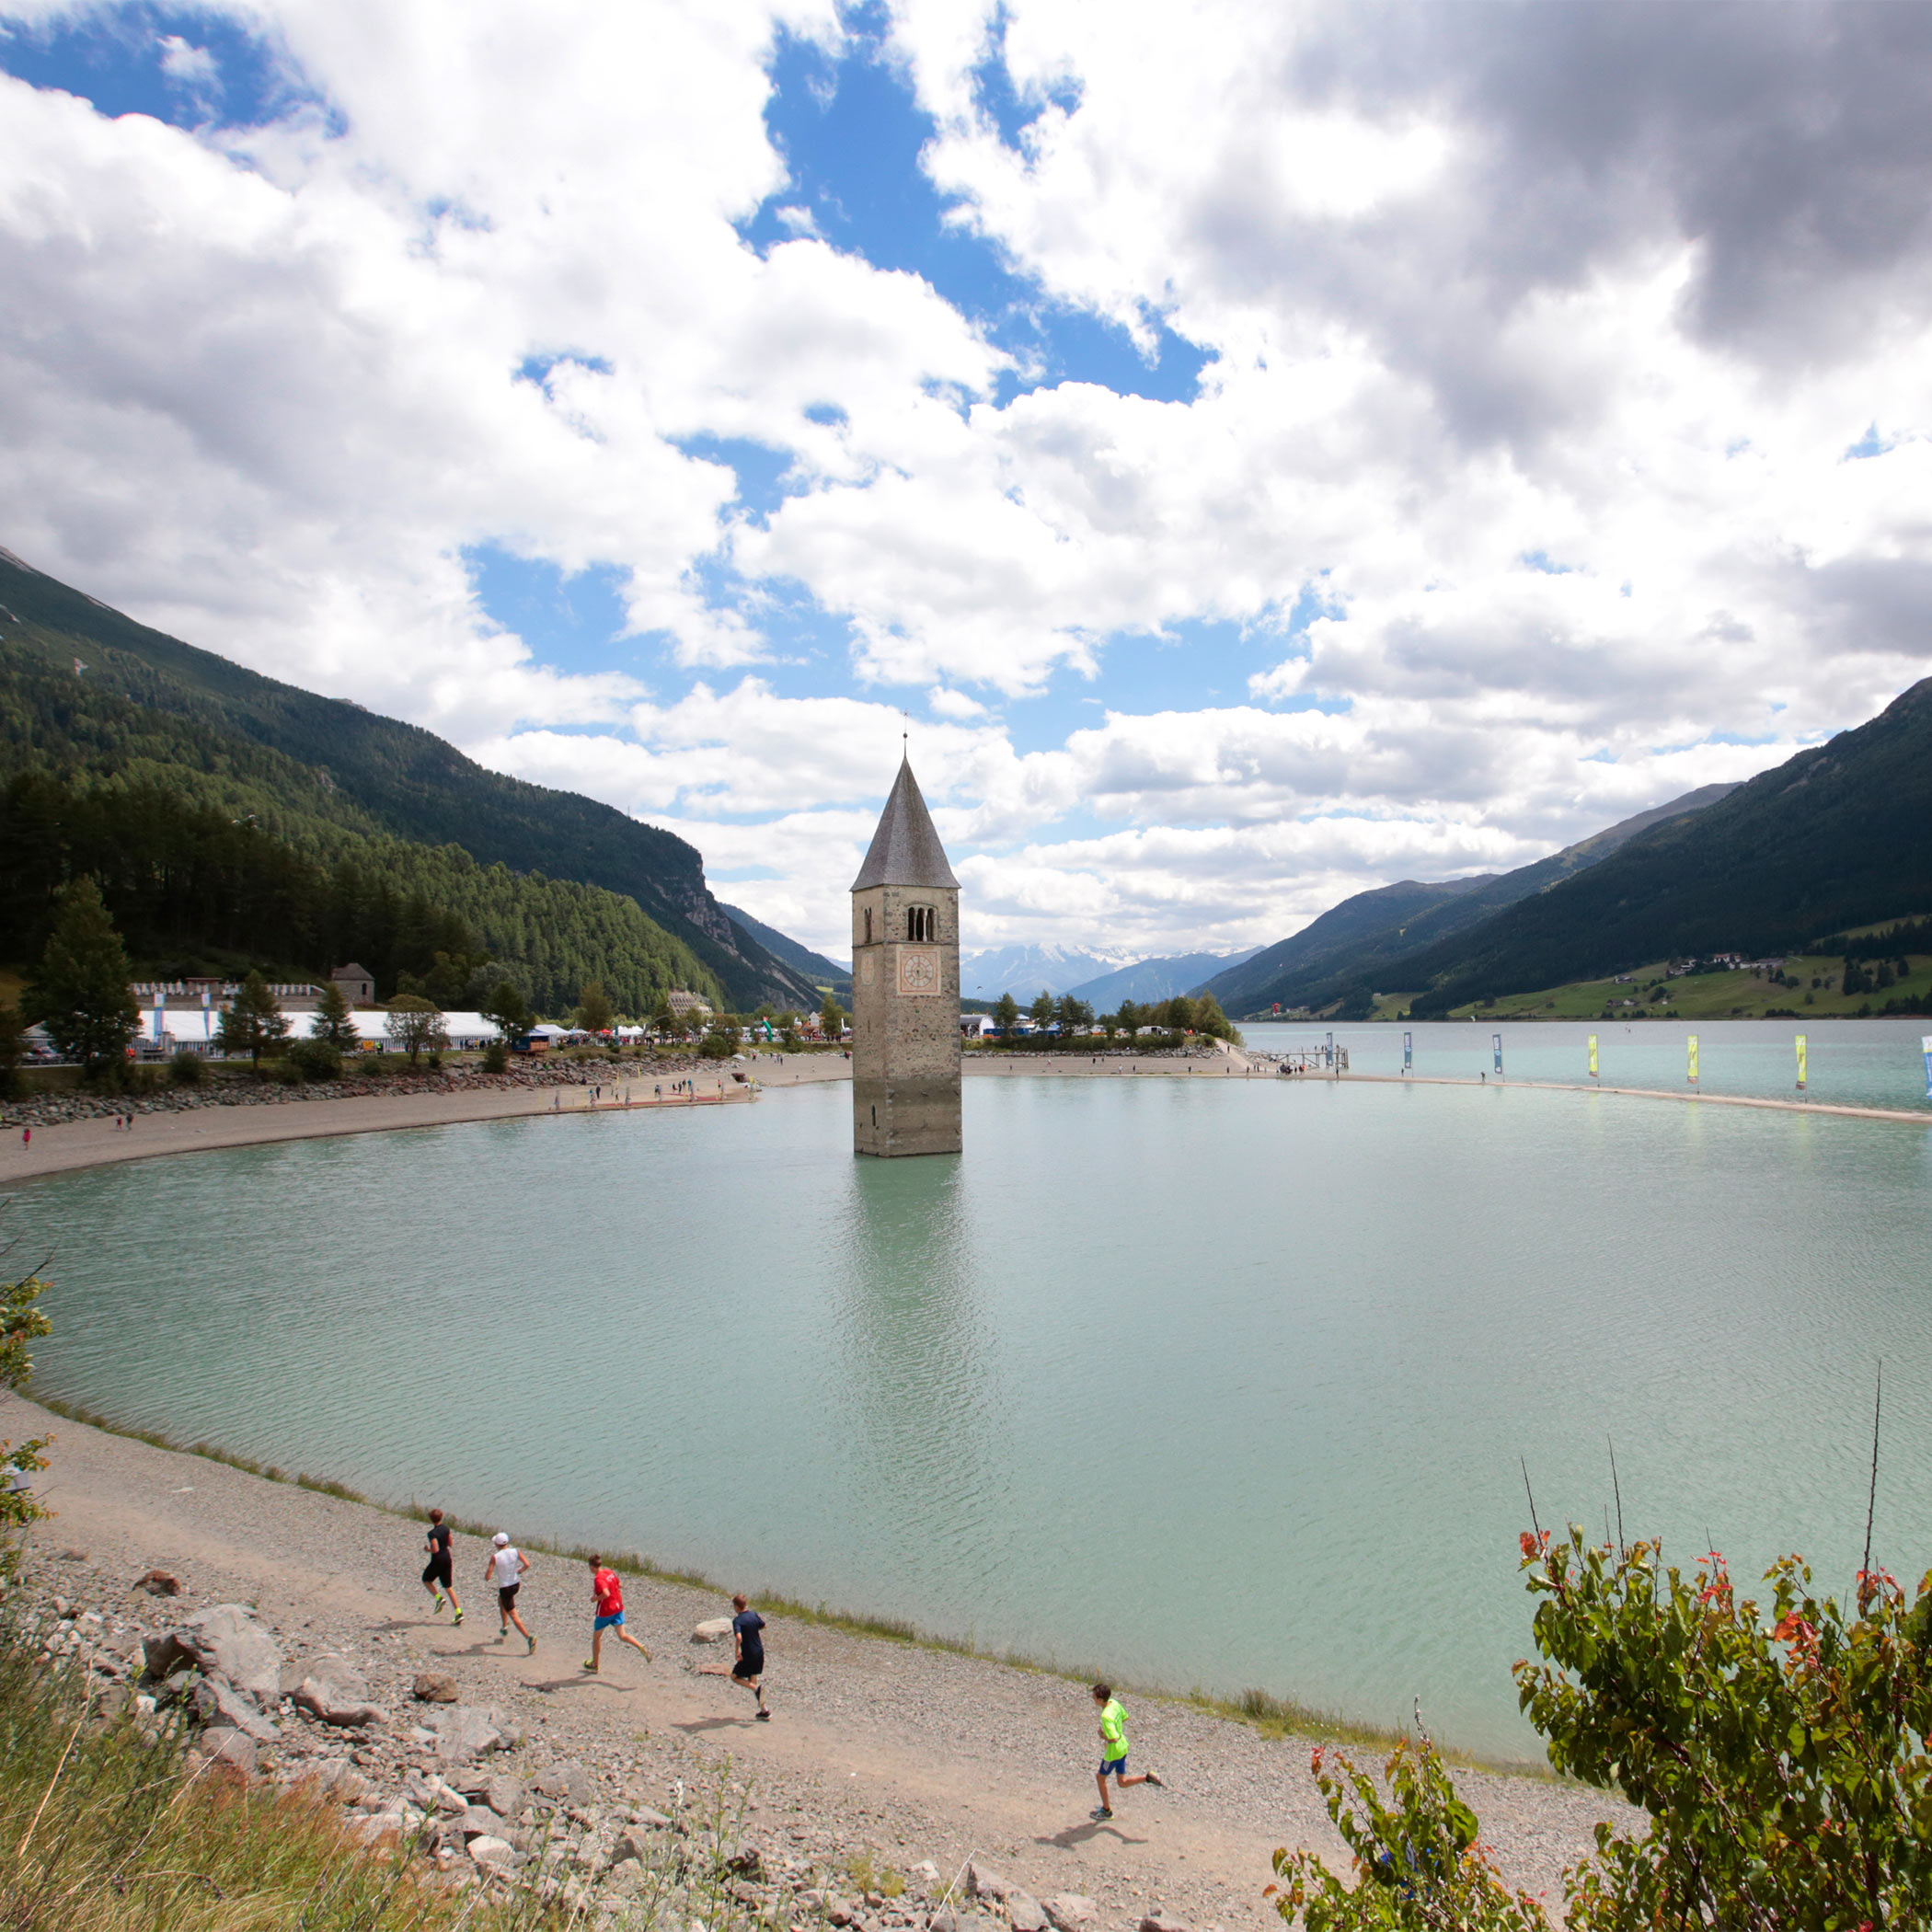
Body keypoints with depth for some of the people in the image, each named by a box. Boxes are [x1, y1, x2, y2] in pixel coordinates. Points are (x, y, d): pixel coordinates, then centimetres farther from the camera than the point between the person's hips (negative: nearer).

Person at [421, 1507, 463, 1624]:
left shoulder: (432, 1533, -20)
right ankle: (459, 1613, 2)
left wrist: (428, 1549, -8)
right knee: (449, 1587, 11)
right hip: (447, 1559, 6)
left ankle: (439, 1598, 0)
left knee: (426, 1580, 22)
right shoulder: (446, 1528, 2)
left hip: (438, 1561, -6)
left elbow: (435, 1550, -25)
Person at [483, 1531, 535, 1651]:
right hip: (516, 1584, 6)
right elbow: (527, 1564, -15)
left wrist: (487, 1575, 7)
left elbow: (487, 1577, -17)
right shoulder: (515, 1552, -7)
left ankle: (529, 1638, -12)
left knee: (513, 1616, 1)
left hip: (505, 1588, -6)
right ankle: (504, 1628, 41)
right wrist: (519, 1571, 5)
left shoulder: (495, 1557, -17)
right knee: (500, 1600, 34)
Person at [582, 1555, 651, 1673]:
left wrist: (595, 1598, -17)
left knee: (596, 1637, 16)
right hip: (618, 1607, 7)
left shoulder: (598, 1579, -20)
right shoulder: (610, 1572, 5)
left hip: (605, 1611, -7)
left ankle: (595, 1664, 29)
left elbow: (606, 1593, -33)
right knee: (622, 1636, 4)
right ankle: (641, 1648, -19)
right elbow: (620, 1585, 17)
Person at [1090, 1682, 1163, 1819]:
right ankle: (1147, 1778, 3)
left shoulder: (1106, 1716, -33)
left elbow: (1114, 1739, -37)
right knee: (1122, 1783, 19)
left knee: (1100, 1779, 17)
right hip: (1123, 1747, 8)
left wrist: (1103, 1737, -18)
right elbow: (1125, 1717, 11)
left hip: (1113, 1752, -8)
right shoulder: (1114, 1703, -7)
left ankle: (1106, 1810, 33)